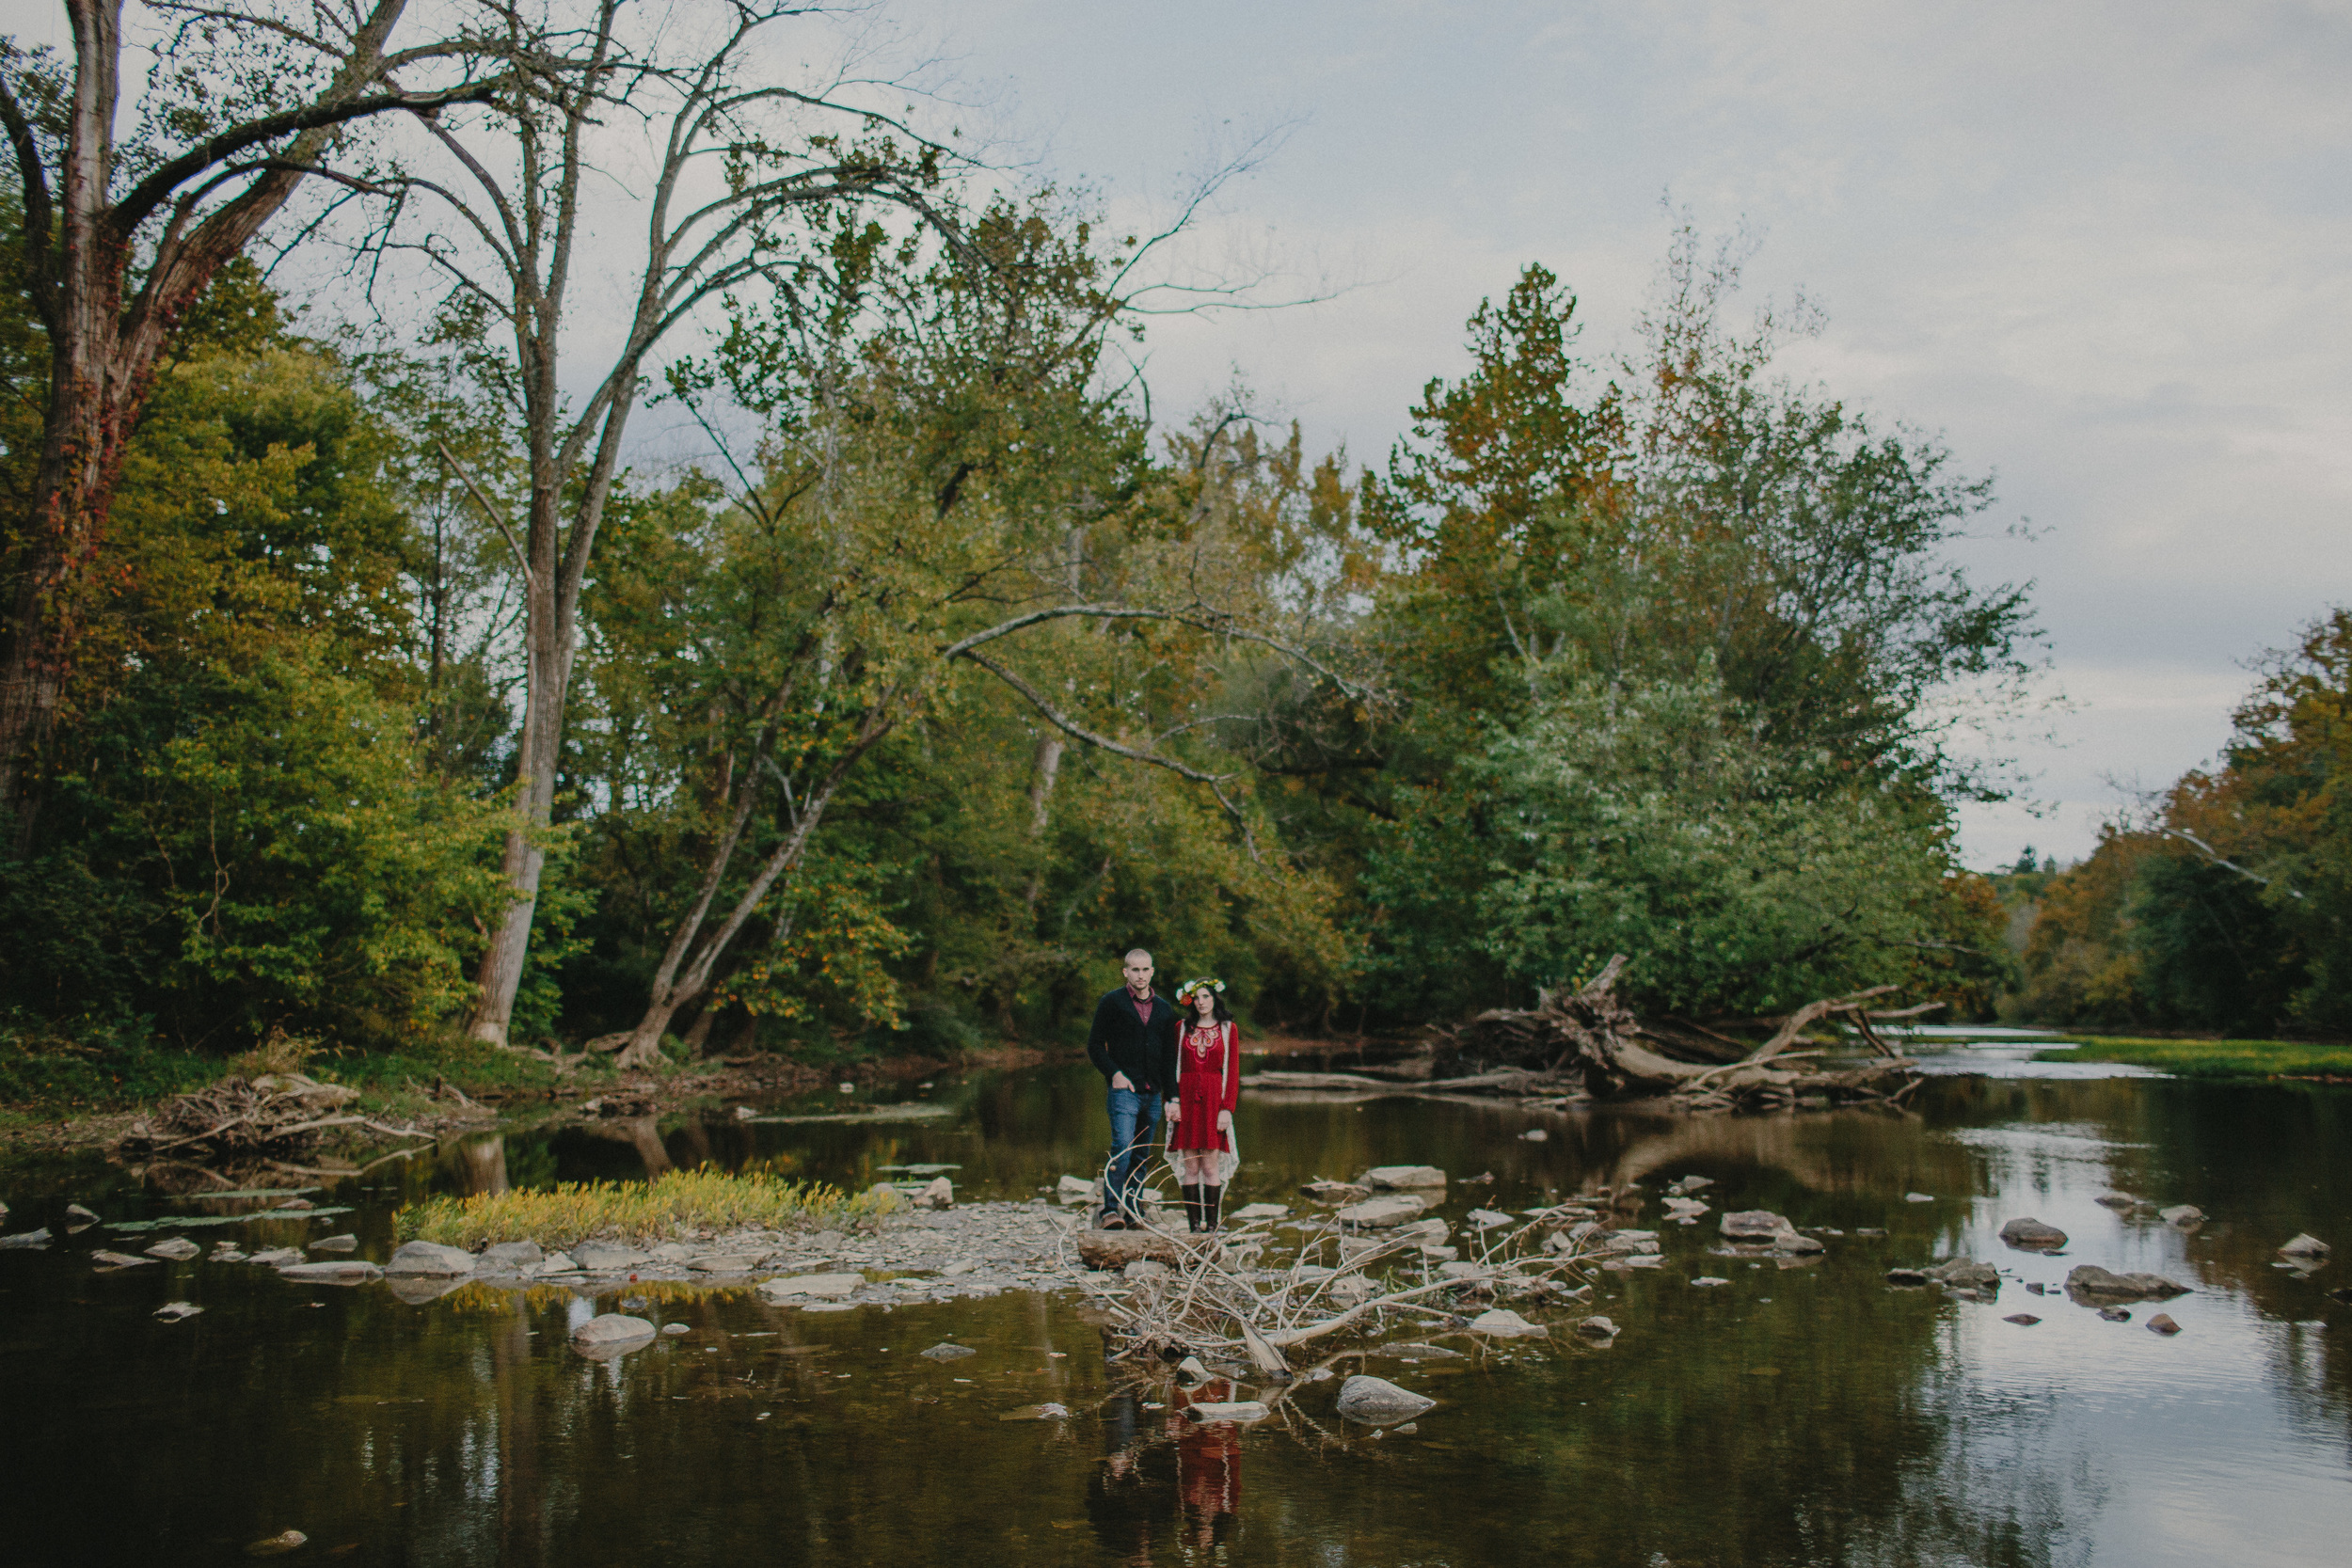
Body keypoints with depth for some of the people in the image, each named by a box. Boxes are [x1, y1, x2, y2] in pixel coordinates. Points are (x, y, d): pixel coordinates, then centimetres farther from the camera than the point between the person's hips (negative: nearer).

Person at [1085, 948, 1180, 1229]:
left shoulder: (1164, 1009, 15)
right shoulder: (1111, 1003, 2)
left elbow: (1169, 1057, 18)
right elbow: (1095, 1045, 2)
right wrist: (1114, 1073, -12)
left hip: (1152, 1094, 5)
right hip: (1124, 1090, -5)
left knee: (1140, 1156, 8)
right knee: (1122, 1148, -20)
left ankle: (1132, 1211, 15)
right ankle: (1111, 1210, -23)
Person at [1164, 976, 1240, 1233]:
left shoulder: (1229, 1029, 5)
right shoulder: (1182, 1028, 10)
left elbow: (1233, 1072, 2)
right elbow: (1173, 1067, 9)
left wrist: (1227, 1108, -6)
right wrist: (1171, 1101, -3)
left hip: (1214, 1099, -2)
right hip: (1185, 1100, 2)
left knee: (1210, 1166, -4)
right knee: (1189, 1166, 0)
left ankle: (1211, 1225, 0)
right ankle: (1194, 1225, 4)